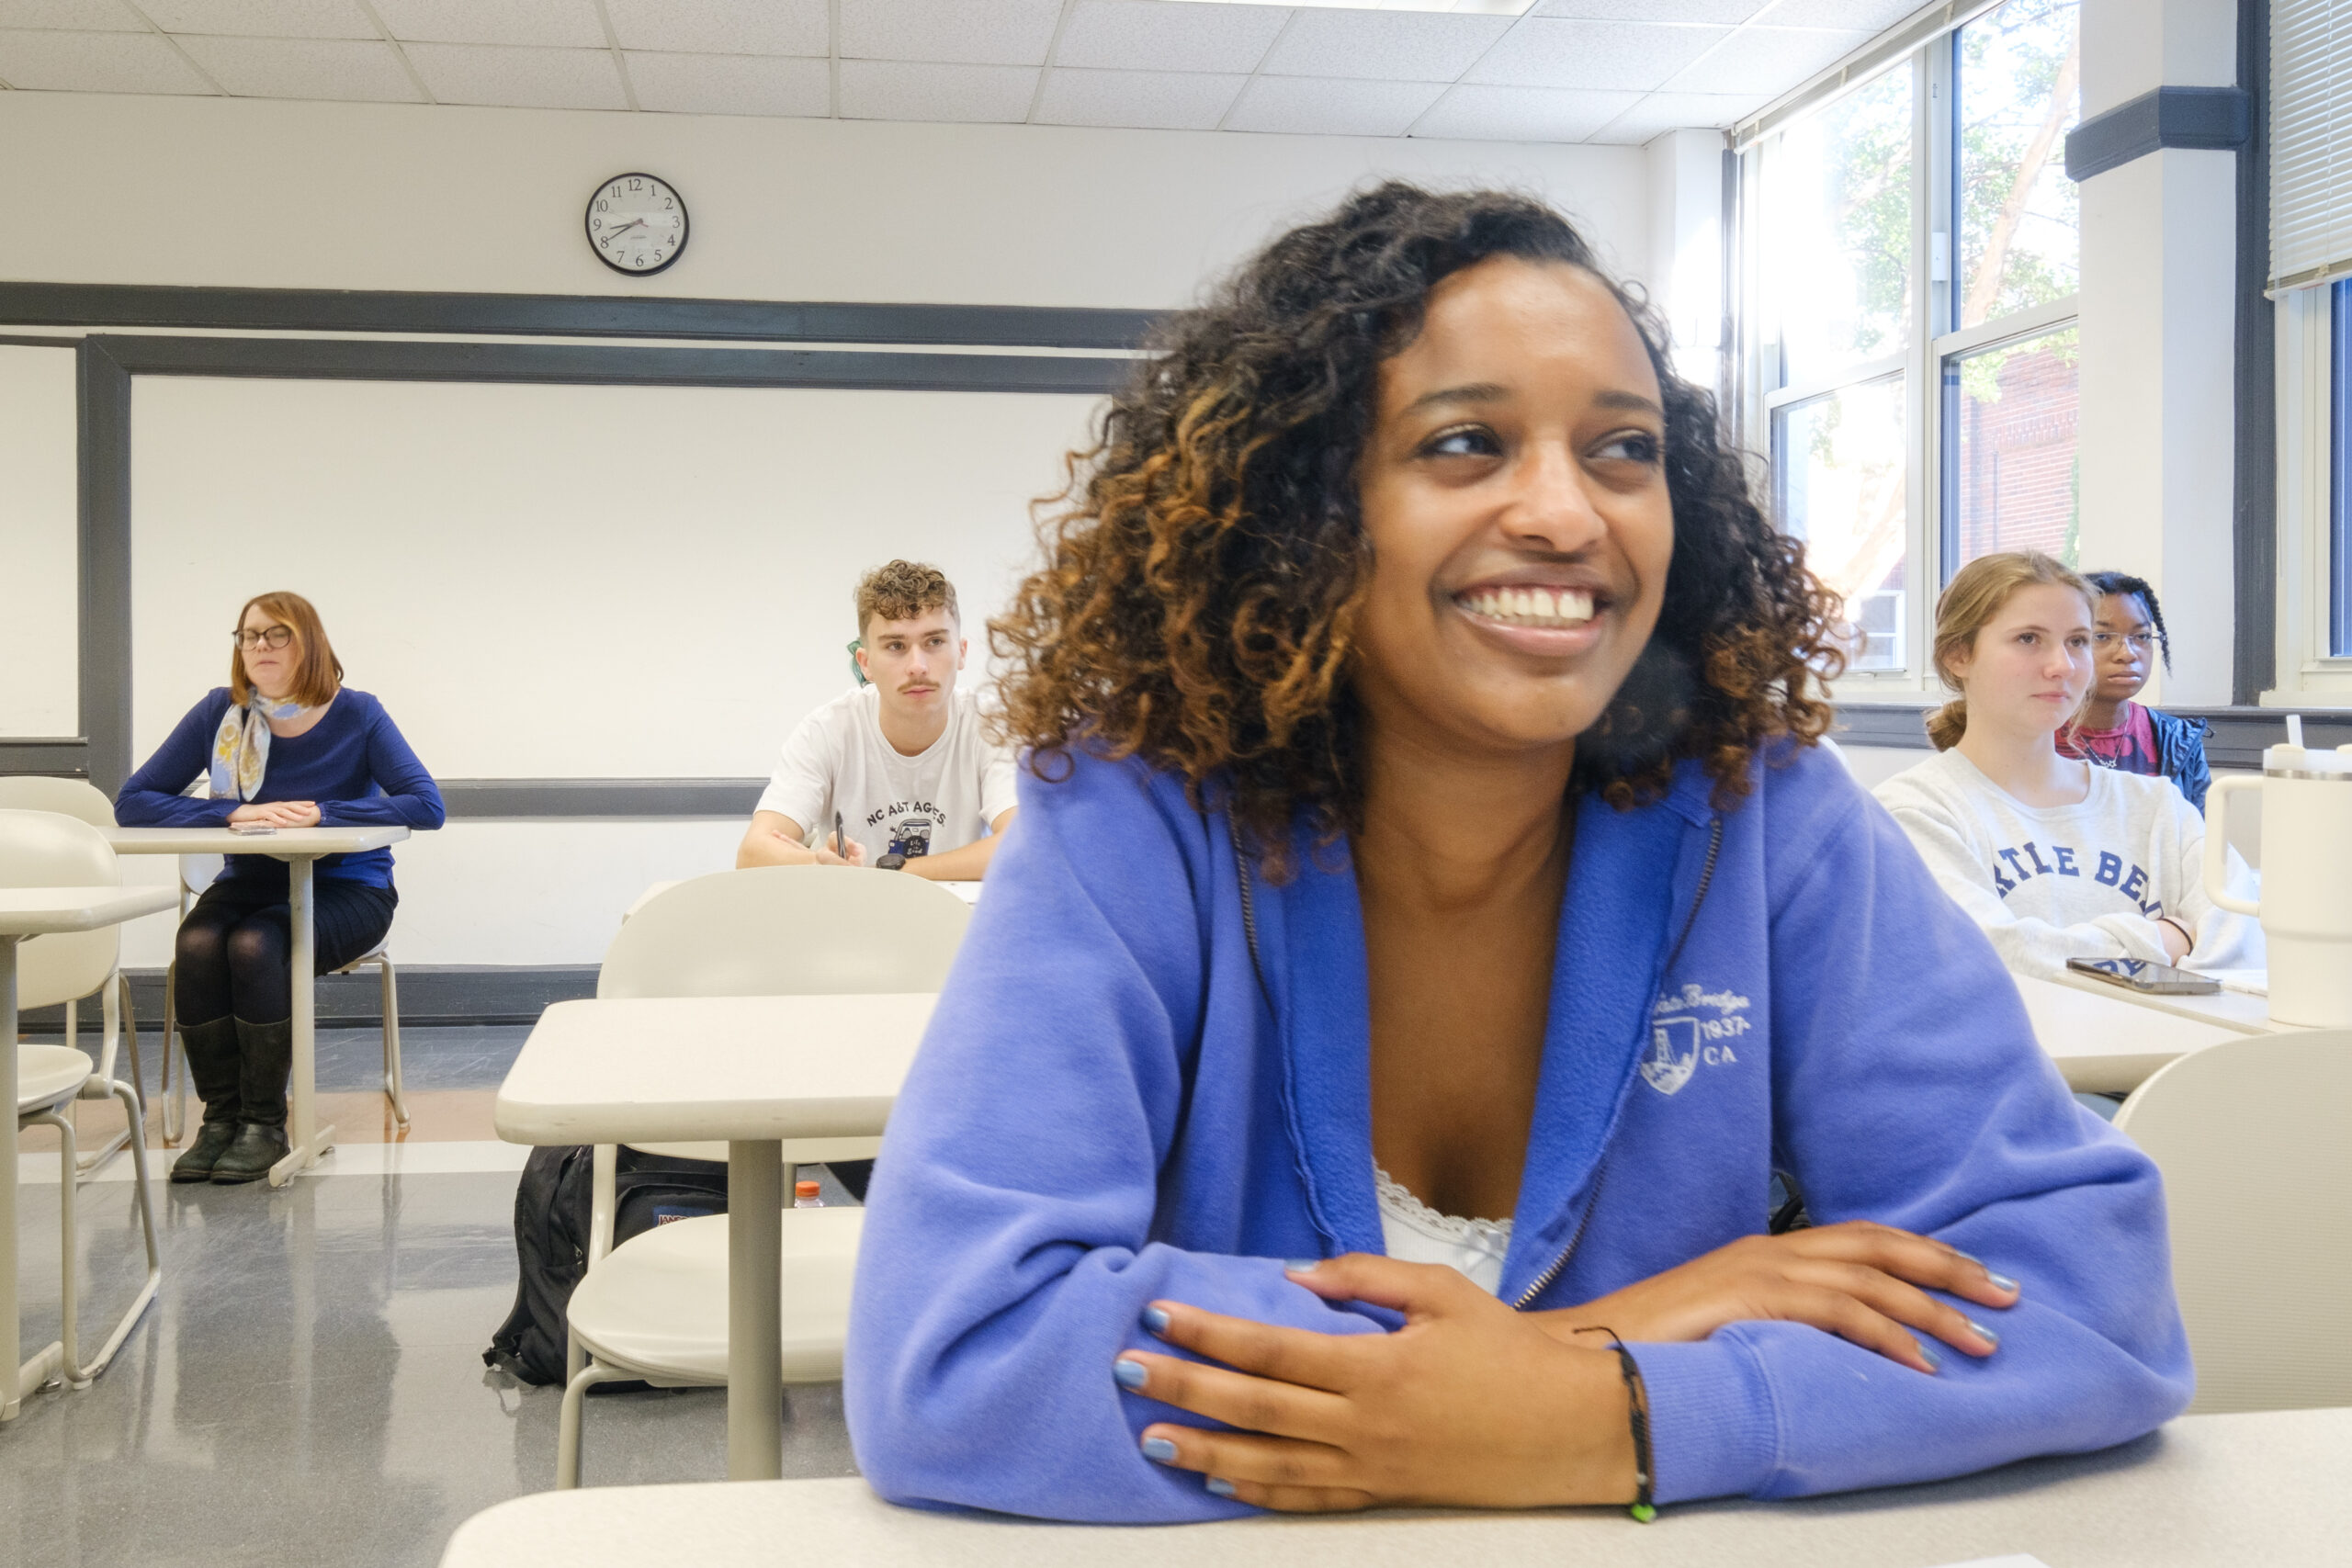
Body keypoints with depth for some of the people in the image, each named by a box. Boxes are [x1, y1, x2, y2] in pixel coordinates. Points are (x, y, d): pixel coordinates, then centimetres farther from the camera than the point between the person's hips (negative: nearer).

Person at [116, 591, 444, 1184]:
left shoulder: (357, 716, -7)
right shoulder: (220, 713, -1)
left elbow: (427, 806, -17)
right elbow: (133, 802, -3)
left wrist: (320, 814, -25)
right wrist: (234, 813, -19)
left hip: (345, 887, -3)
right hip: (249, 883, 3)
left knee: (255, 944, -32)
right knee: (196, 946, -29)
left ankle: (265, 1124, -18)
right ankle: (220, 1118, -14)